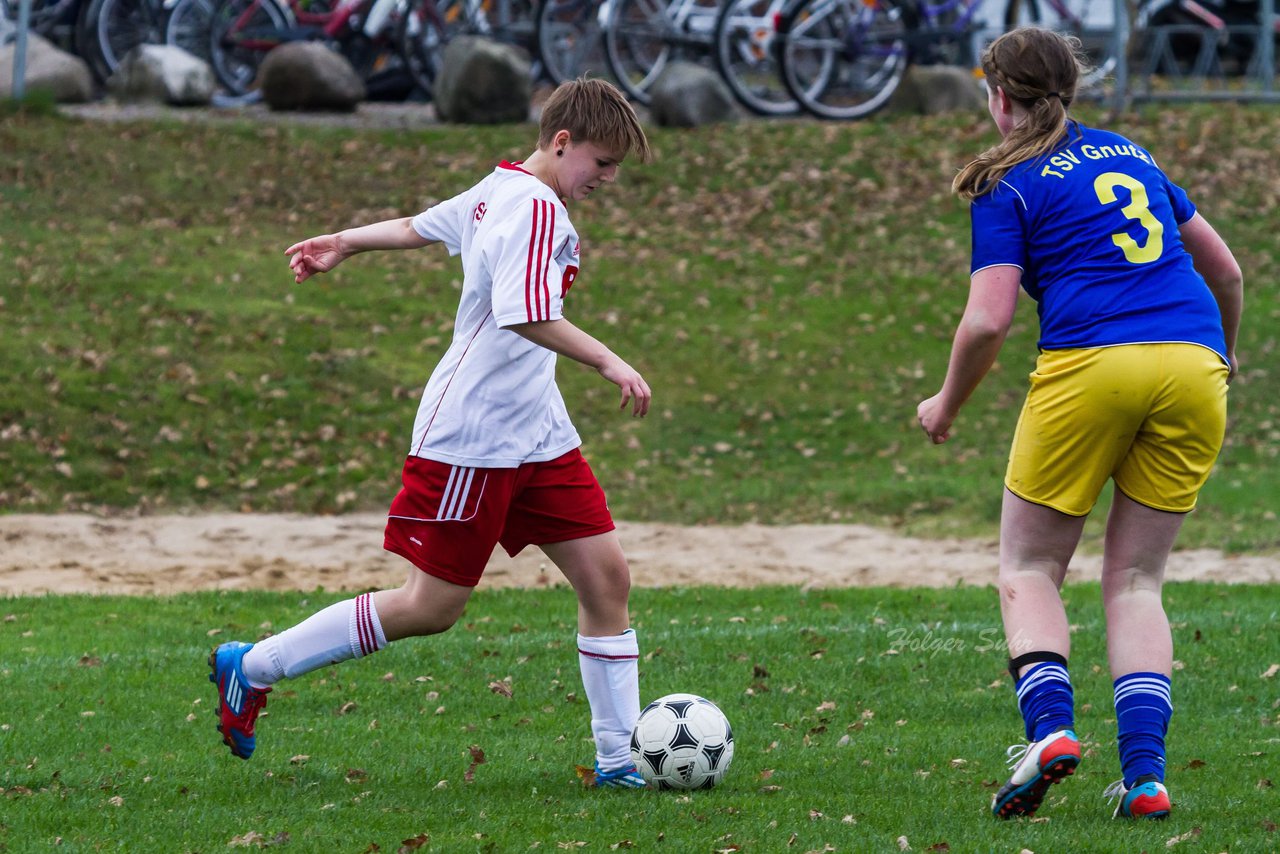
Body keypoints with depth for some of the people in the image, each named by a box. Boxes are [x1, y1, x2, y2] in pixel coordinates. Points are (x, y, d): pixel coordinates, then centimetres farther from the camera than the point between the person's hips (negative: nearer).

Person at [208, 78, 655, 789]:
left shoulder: (501, 192, 12)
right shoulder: (534, 207, -18)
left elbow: (423, 226, 28)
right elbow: (525, 313, -32)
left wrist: (344, 243, 40)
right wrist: (608, 363, -30)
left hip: (537, 434, 10)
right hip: (470, 438, -10)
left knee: (607, 576, 1)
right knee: (431, 608, -3)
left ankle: (621, 757, 4)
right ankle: (254, 667, 9)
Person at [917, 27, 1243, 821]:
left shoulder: (1010, 187, 5)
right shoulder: (1133, 157, 22)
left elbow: (988, 322, -5)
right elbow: (1227, 272, 27)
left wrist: (946, 406, 12)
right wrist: (1223, 356, 45)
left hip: (1089, 368, -5)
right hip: (1192, 368, 5)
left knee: (1030, 569, 10)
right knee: (1136, 581, 12)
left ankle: (1050, 727, -13)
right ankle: (1145, 772, -3)